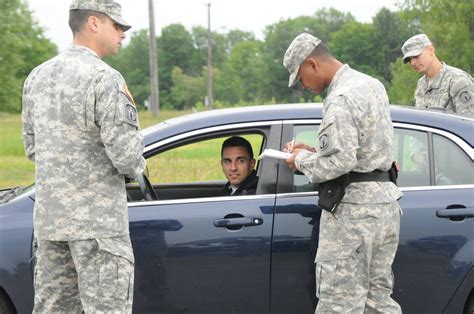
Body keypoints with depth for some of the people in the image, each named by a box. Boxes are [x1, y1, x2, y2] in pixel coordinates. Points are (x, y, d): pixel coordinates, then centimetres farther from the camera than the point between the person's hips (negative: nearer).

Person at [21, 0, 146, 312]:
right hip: (97, 218, -8)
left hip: (48, 216, 8)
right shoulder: (105, 79, -15)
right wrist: (135, 167, 3)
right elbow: (126, 155, -18)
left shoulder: (37, 76, 10)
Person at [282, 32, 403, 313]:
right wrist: (314, 151, 16)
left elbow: (340, 162, -23)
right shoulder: (372, 85, 16)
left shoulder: (340, 99, -15)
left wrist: (303, 160, -5)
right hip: (386, 201, 10)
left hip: (353, 208, -10)